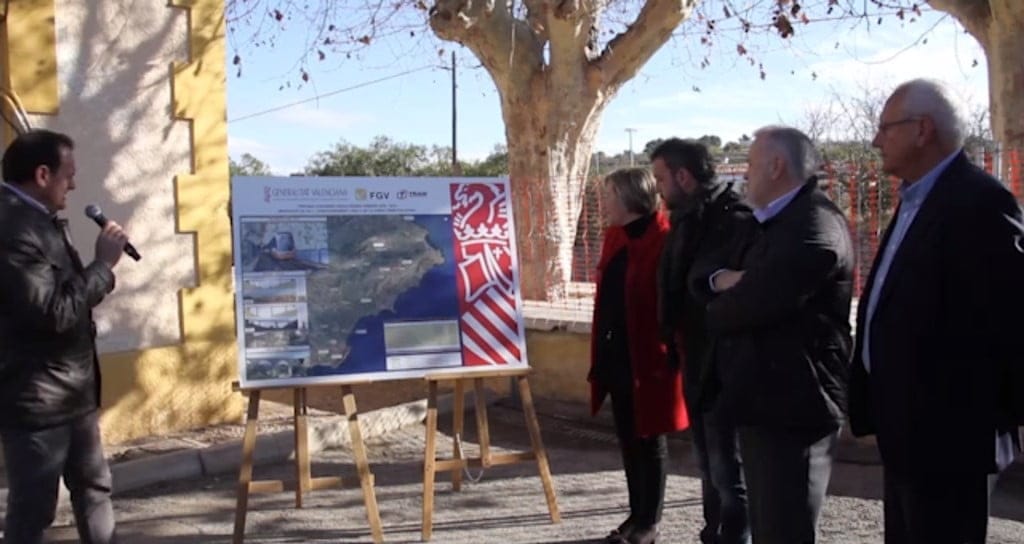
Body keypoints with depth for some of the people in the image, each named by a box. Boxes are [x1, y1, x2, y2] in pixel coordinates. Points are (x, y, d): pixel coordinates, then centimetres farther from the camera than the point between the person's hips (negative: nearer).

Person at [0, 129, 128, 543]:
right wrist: (103, 262, -18)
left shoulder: (38, 221, 9)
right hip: (35, 399, -10)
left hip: (71, 393, 10)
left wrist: (101, 267, 5)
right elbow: (54, 312, -27)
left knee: (94, 488, 19)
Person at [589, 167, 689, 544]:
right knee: (627, 438, 14)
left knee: (648, 440, 5)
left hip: (647, 357, -8)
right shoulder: (614, 236, 11)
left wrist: (665, 353, -17)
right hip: (616, 355, 8)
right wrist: (600, 352, 15)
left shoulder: (663, 240, -14)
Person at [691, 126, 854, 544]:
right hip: (763, 401, 10)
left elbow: (752, 304, -27)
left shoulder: (815, 225, -18)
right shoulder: (769, 224, 16)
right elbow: (701, 272, 14)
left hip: (791, 407, -10)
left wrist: (718, 310, -4)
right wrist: (722, 278, -10)